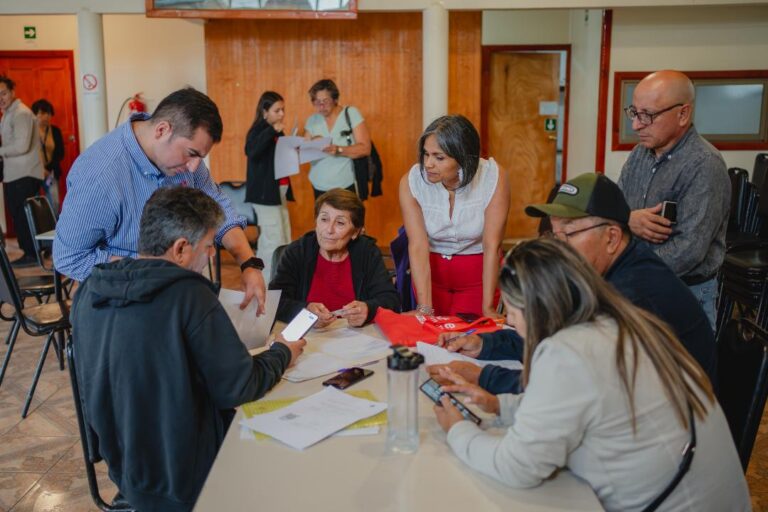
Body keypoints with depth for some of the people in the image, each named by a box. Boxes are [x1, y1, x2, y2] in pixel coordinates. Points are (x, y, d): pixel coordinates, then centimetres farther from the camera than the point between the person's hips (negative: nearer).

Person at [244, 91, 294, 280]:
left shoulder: (277, 132, 14)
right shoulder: (258, 131, -11)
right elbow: (252, 152, -31)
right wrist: (272, 131, -34)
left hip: (279, 191, 9)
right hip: (265, 193, -9)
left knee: (284, 242, 11)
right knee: (275, 243, -8)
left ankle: (262, 277, 21)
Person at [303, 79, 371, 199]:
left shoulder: (351, 114, -3)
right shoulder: (312, 120, 7)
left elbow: (365, 148, -10)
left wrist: (339, 150, -25)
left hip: (347, 187, -3)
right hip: (319, 188, 3)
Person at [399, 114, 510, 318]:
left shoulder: (494, 178, -22)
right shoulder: (411, 181, -19)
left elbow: (492, 245, -22)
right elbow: (418, 246, -23)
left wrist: (487, 308, -25)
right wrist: (425, 308, -29)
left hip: (479, 272, -1)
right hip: (429, 271, 1)